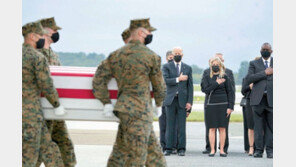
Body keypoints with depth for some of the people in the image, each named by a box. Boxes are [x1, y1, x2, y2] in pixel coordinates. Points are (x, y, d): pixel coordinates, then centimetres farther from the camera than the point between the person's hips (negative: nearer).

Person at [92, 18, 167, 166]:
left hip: (125, 109, 7)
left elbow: (99, 78, 4)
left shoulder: (116, 55, 11)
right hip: (139, 111, -7)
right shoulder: (151, 56, -6)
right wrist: (159, 104, 22)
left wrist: (106, 103, 6)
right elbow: (159, 85, 5)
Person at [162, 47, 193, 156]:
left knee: (182, 126, 0)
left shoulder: (188, 68, 11)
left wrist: (189, 102, -2)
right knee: (170, 125, 0)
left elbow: (190, 86, 6)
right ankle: (168, 148, 4)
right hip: (170, 100, -1)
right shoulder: (166, 67, 7)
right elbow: (165, 80, -10)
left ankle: (181, 149, 3)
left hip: (182, 100, 1)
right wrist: (178, 79, -13)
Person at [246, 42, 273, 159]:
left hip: (272, 99, 0)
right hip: (258, 99, 0)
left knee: (271, 126, -2)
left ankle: (270, 150, 5)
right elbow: (249, 79, -4)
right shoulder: (254, 64, 11)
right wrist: (265, 73, -8)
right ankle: (258, 150, 5)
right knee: (258, 126, 0)